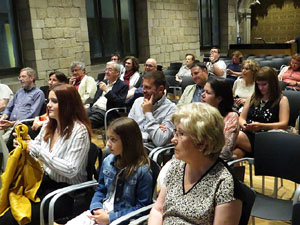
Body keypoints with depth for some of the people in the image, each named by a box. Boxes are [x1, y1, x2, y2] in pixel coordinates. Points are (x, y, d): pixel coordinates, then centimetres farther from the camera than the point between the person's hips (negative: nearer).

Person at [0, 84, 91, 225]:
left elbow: (70, 170, -23)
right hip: (46, 180, 7)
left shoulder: (79, 131, -18)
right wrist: (26, 140, -6)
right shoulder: (49, 126, 6)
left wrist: (38, 151, -21)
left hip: (67, 189, -7)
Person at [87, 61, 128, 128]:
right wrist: (90, 104, 10)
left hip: (104, 111, -7)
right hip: (93, 108, 7)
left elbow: (120, 103, -12)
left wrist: (107, 90, -15)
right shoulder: (104, 82, 22)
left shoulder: (123, 85, 0)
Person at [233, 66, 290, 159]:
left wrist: (261, 126, -16)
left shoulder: (282, 100, 10)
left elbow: (284, 124, -2)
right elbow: (241, 118, 21)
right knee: (235, 154, -34)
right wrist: (244, 124, -4)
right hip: (247, 134, 4)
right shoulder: (252, 98, 23)